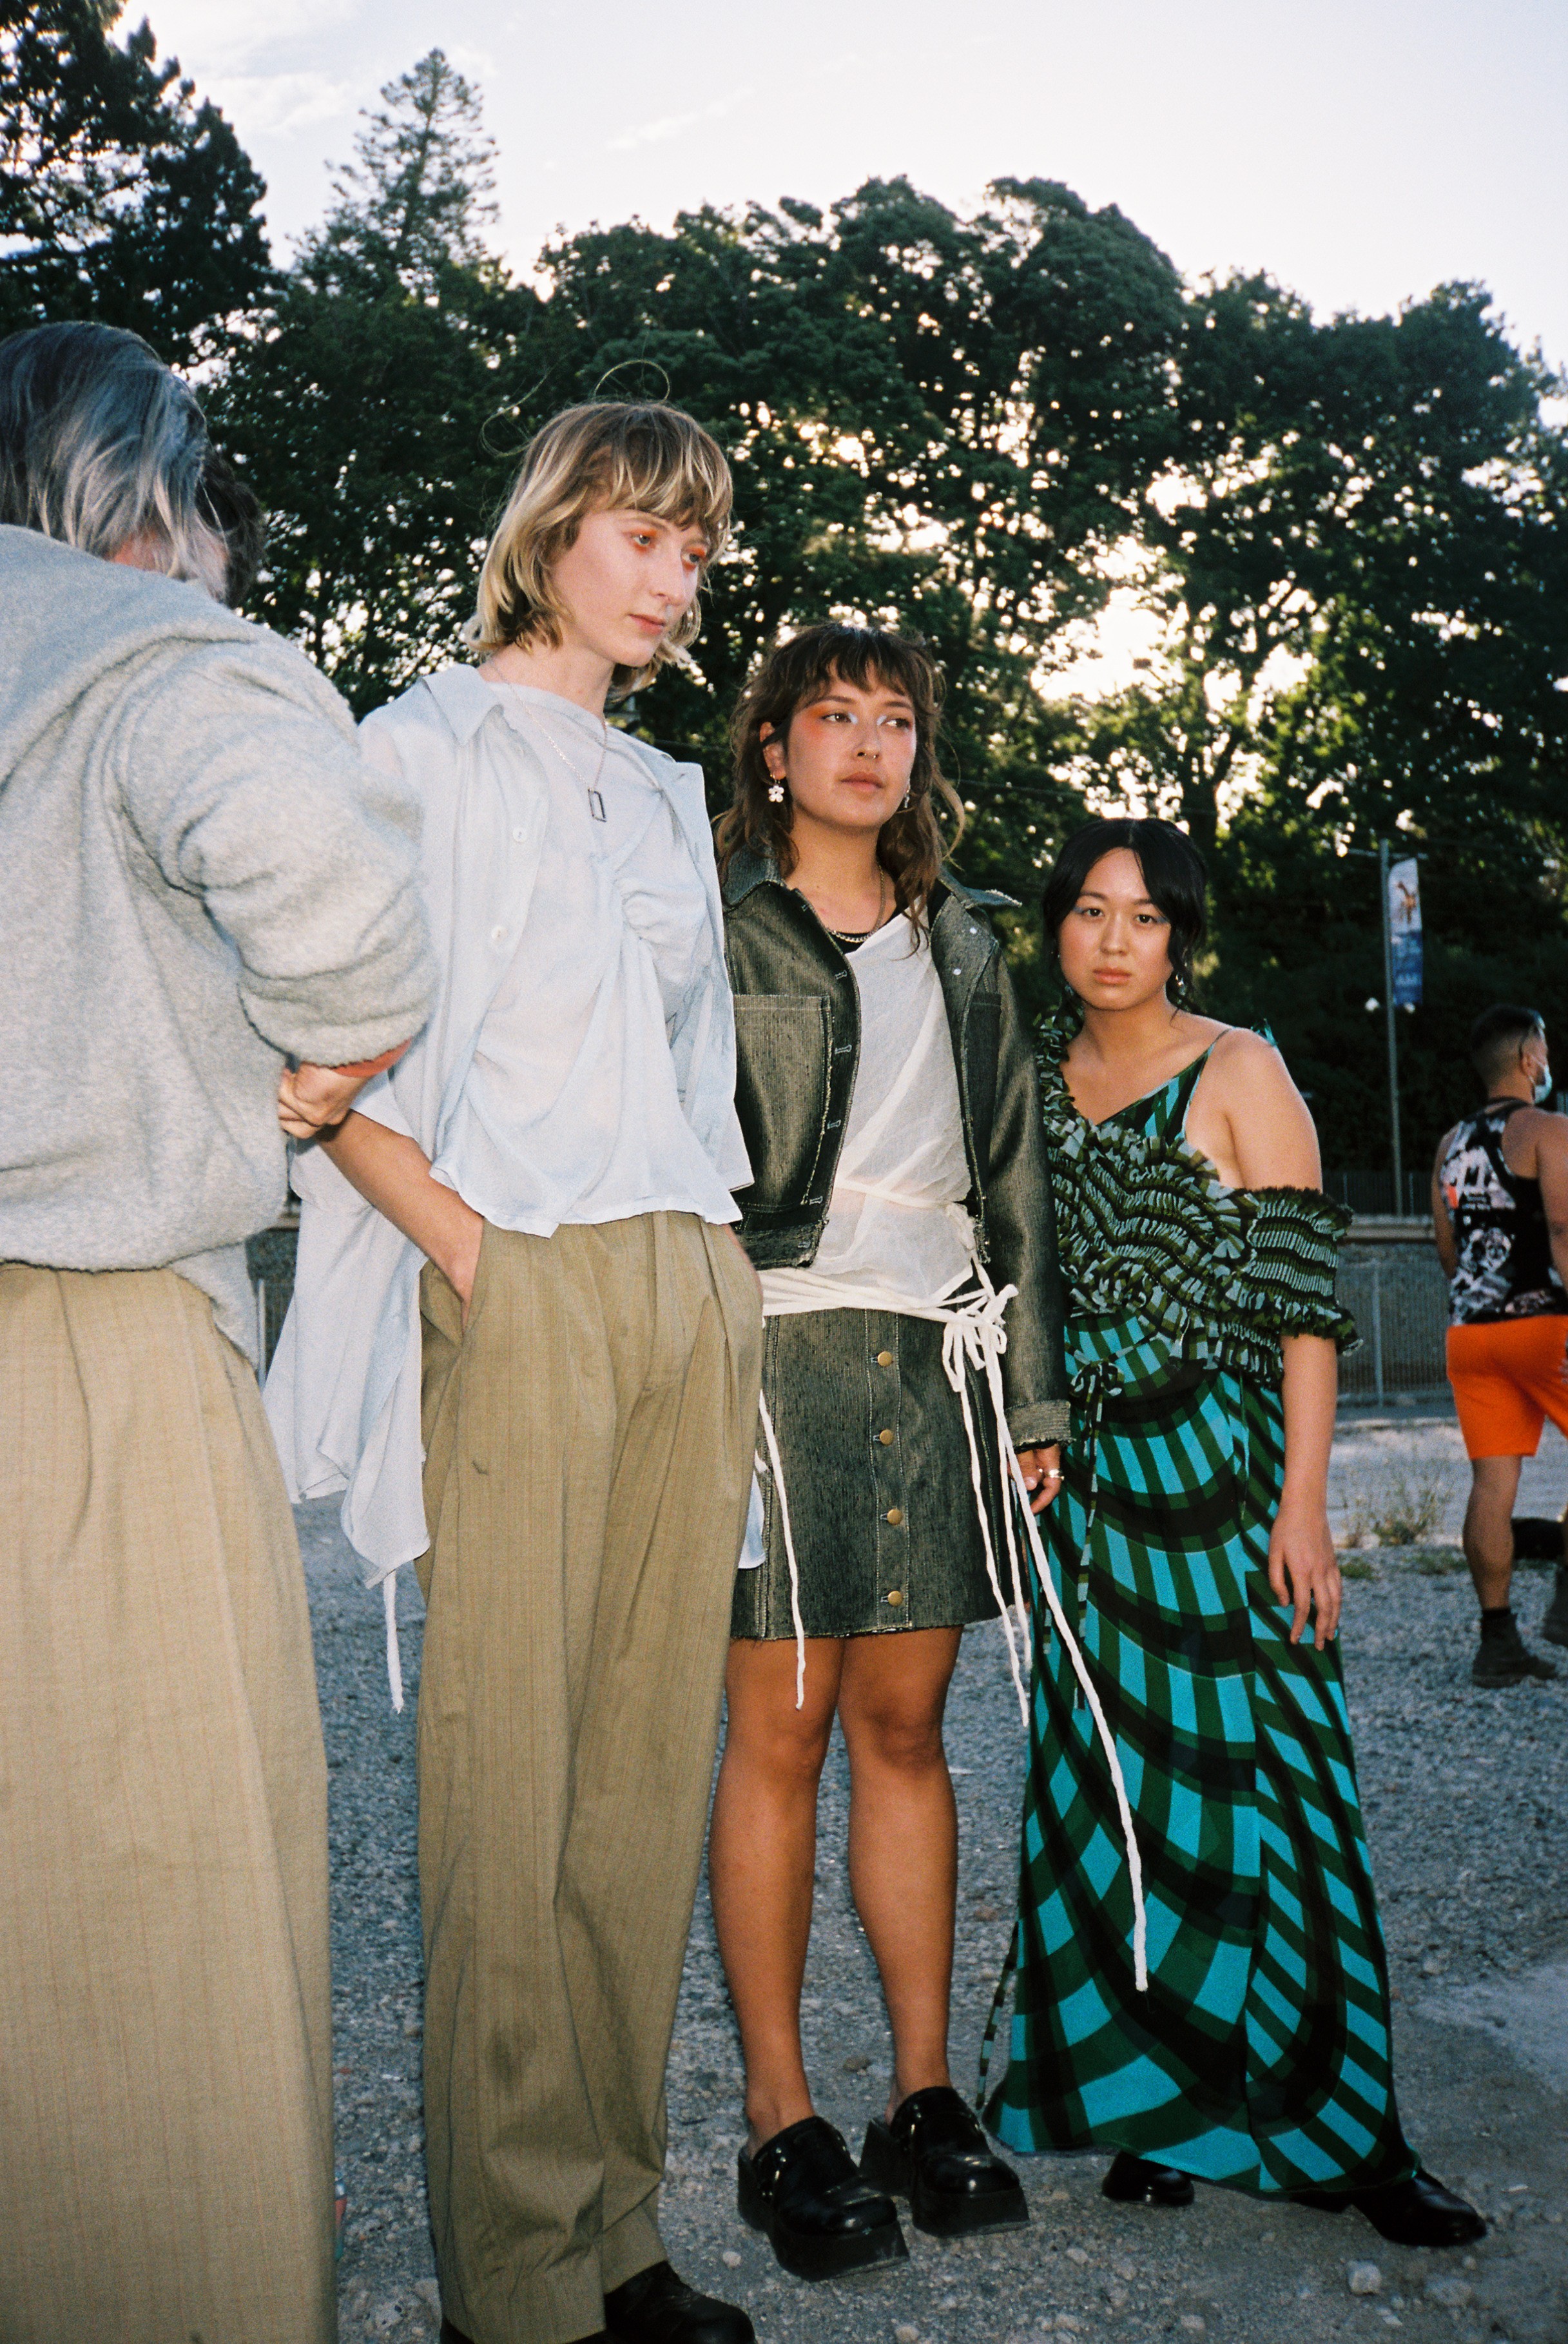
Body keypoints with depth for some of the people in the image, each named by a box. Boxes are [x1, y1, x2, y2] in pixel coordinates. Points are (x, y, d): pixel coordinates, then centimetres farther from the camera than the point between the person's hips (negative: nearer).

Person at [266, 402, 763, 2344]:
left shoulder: (665, 791, 24)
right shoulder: (429, 747, 5)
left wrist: (722, 1256, 12)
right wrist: (458, 1237, -13)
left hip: (693, 1287, 6)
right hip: (522, 1288, -6)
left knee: (649, 1766, 6)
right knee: (510, 1775, -5)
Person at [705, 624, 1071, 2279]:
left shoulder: (961, 944, 19)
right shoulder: (712, 929, 4)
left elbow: (1012, 1171, 18)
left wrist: (1032, 1392, 13)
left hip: (935, 1357, 4)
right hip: (781, 1349, -4)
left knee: (906, 1726, 8)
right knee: (779, 1731, -2)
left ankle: (925, 2096, 18)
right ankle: (780, 2123, 10)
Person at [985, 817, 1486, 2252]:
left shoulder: (1238, 1072, -2)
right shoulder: (1038, 1081, 11)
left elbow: (1304, 1305, -6)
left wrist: (1302, 1506, -13)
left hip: (1220, 1464, -4)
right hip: (1091, 1482, 4)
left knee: (1259, 1784, -3)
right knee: (1112, 1794, 5)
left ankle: (1341, 2133, 10)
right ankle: (1161, 2108, 18)